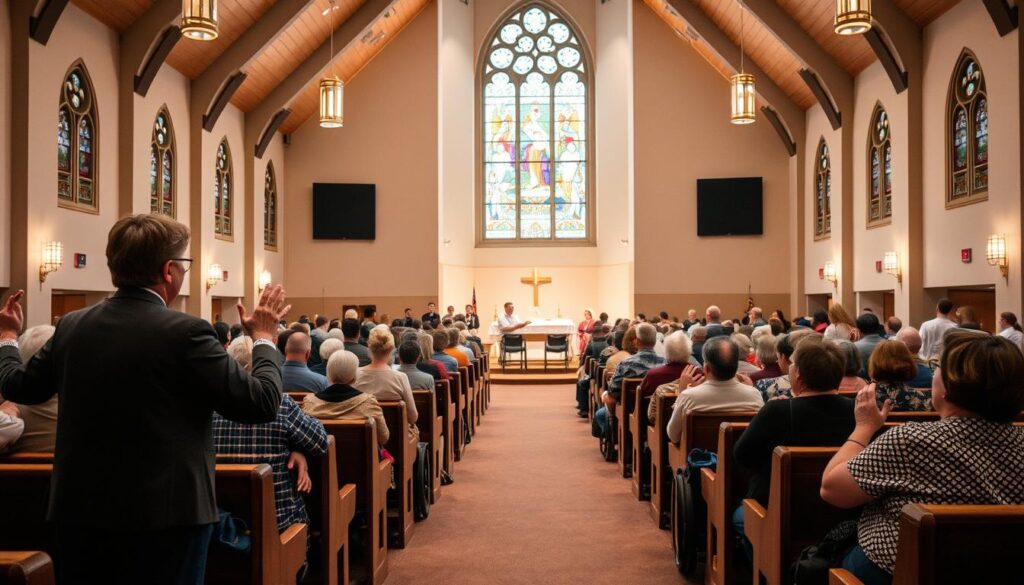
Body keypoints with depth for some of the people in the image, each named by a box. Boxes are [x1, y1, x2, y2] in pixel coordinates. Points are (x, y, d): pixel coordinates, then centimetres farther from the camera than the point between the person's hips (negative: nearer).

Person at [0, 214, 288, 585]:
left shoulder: (72, 326, -1)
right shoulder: (186, 332, -18)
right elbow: (262, 404, -16)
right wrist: (264, 338, 1)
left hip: (80, 508, 6)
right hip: (166, 512, -5)